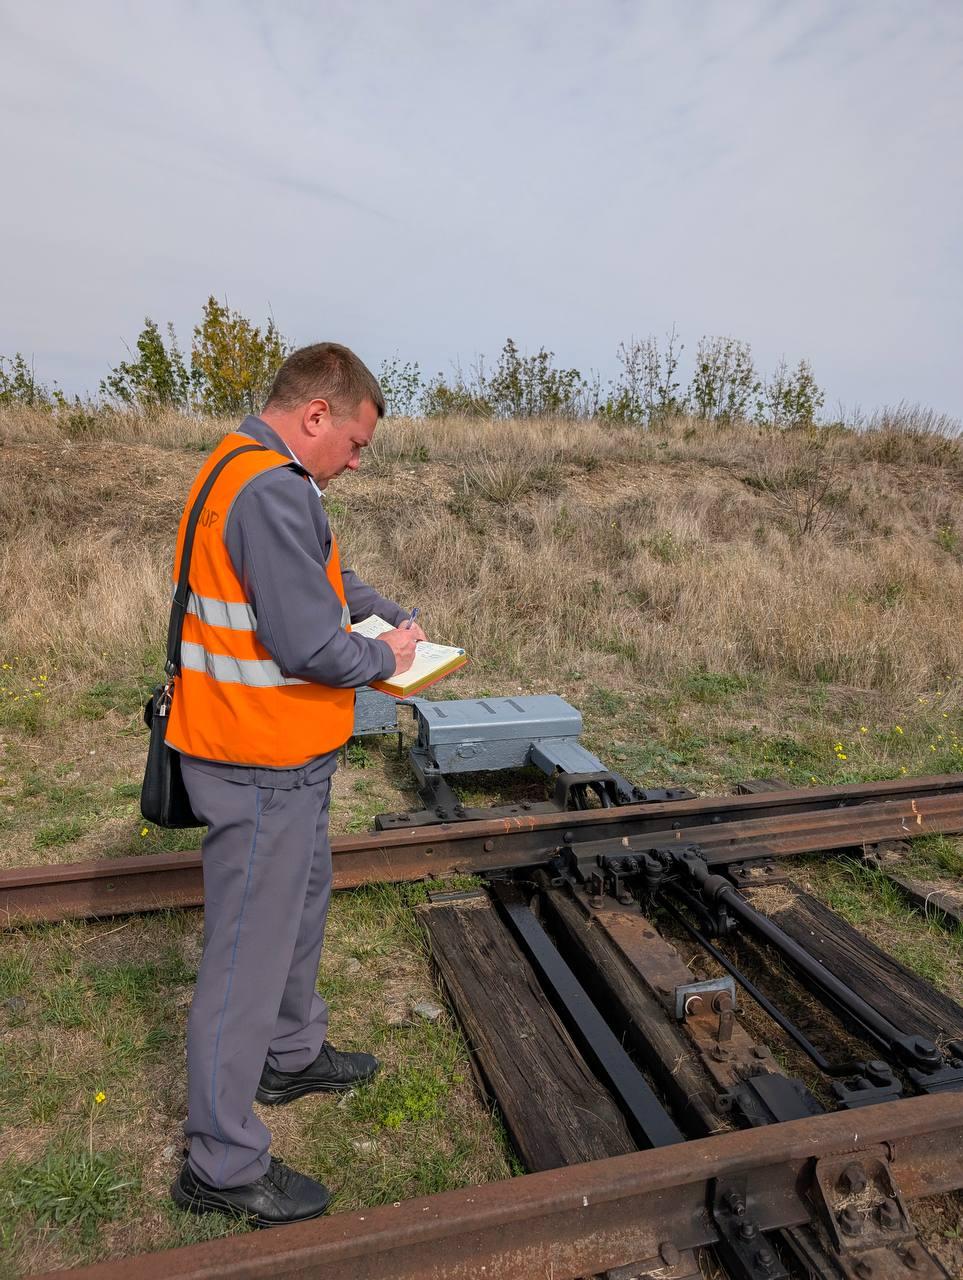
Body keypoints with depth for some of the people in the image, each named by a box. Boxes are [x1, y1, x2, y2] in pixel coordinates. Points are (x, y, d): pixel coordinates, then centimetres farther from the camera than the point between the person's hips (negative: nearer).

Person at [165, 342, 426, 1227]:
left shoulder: (248, 470, 11)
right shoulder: (274, 491, -24)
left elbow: (328, 579, 21)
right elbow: (310, 645, -26)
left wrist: (393, 617, 8)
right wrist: (386, 657, -8)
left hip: (281, 761, 11)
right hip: (264, 768, -11)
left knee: (302, 904, 26)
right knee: (249, 953, 3)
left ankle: (293, 1056, 48)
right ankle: (224, 1165, 23)